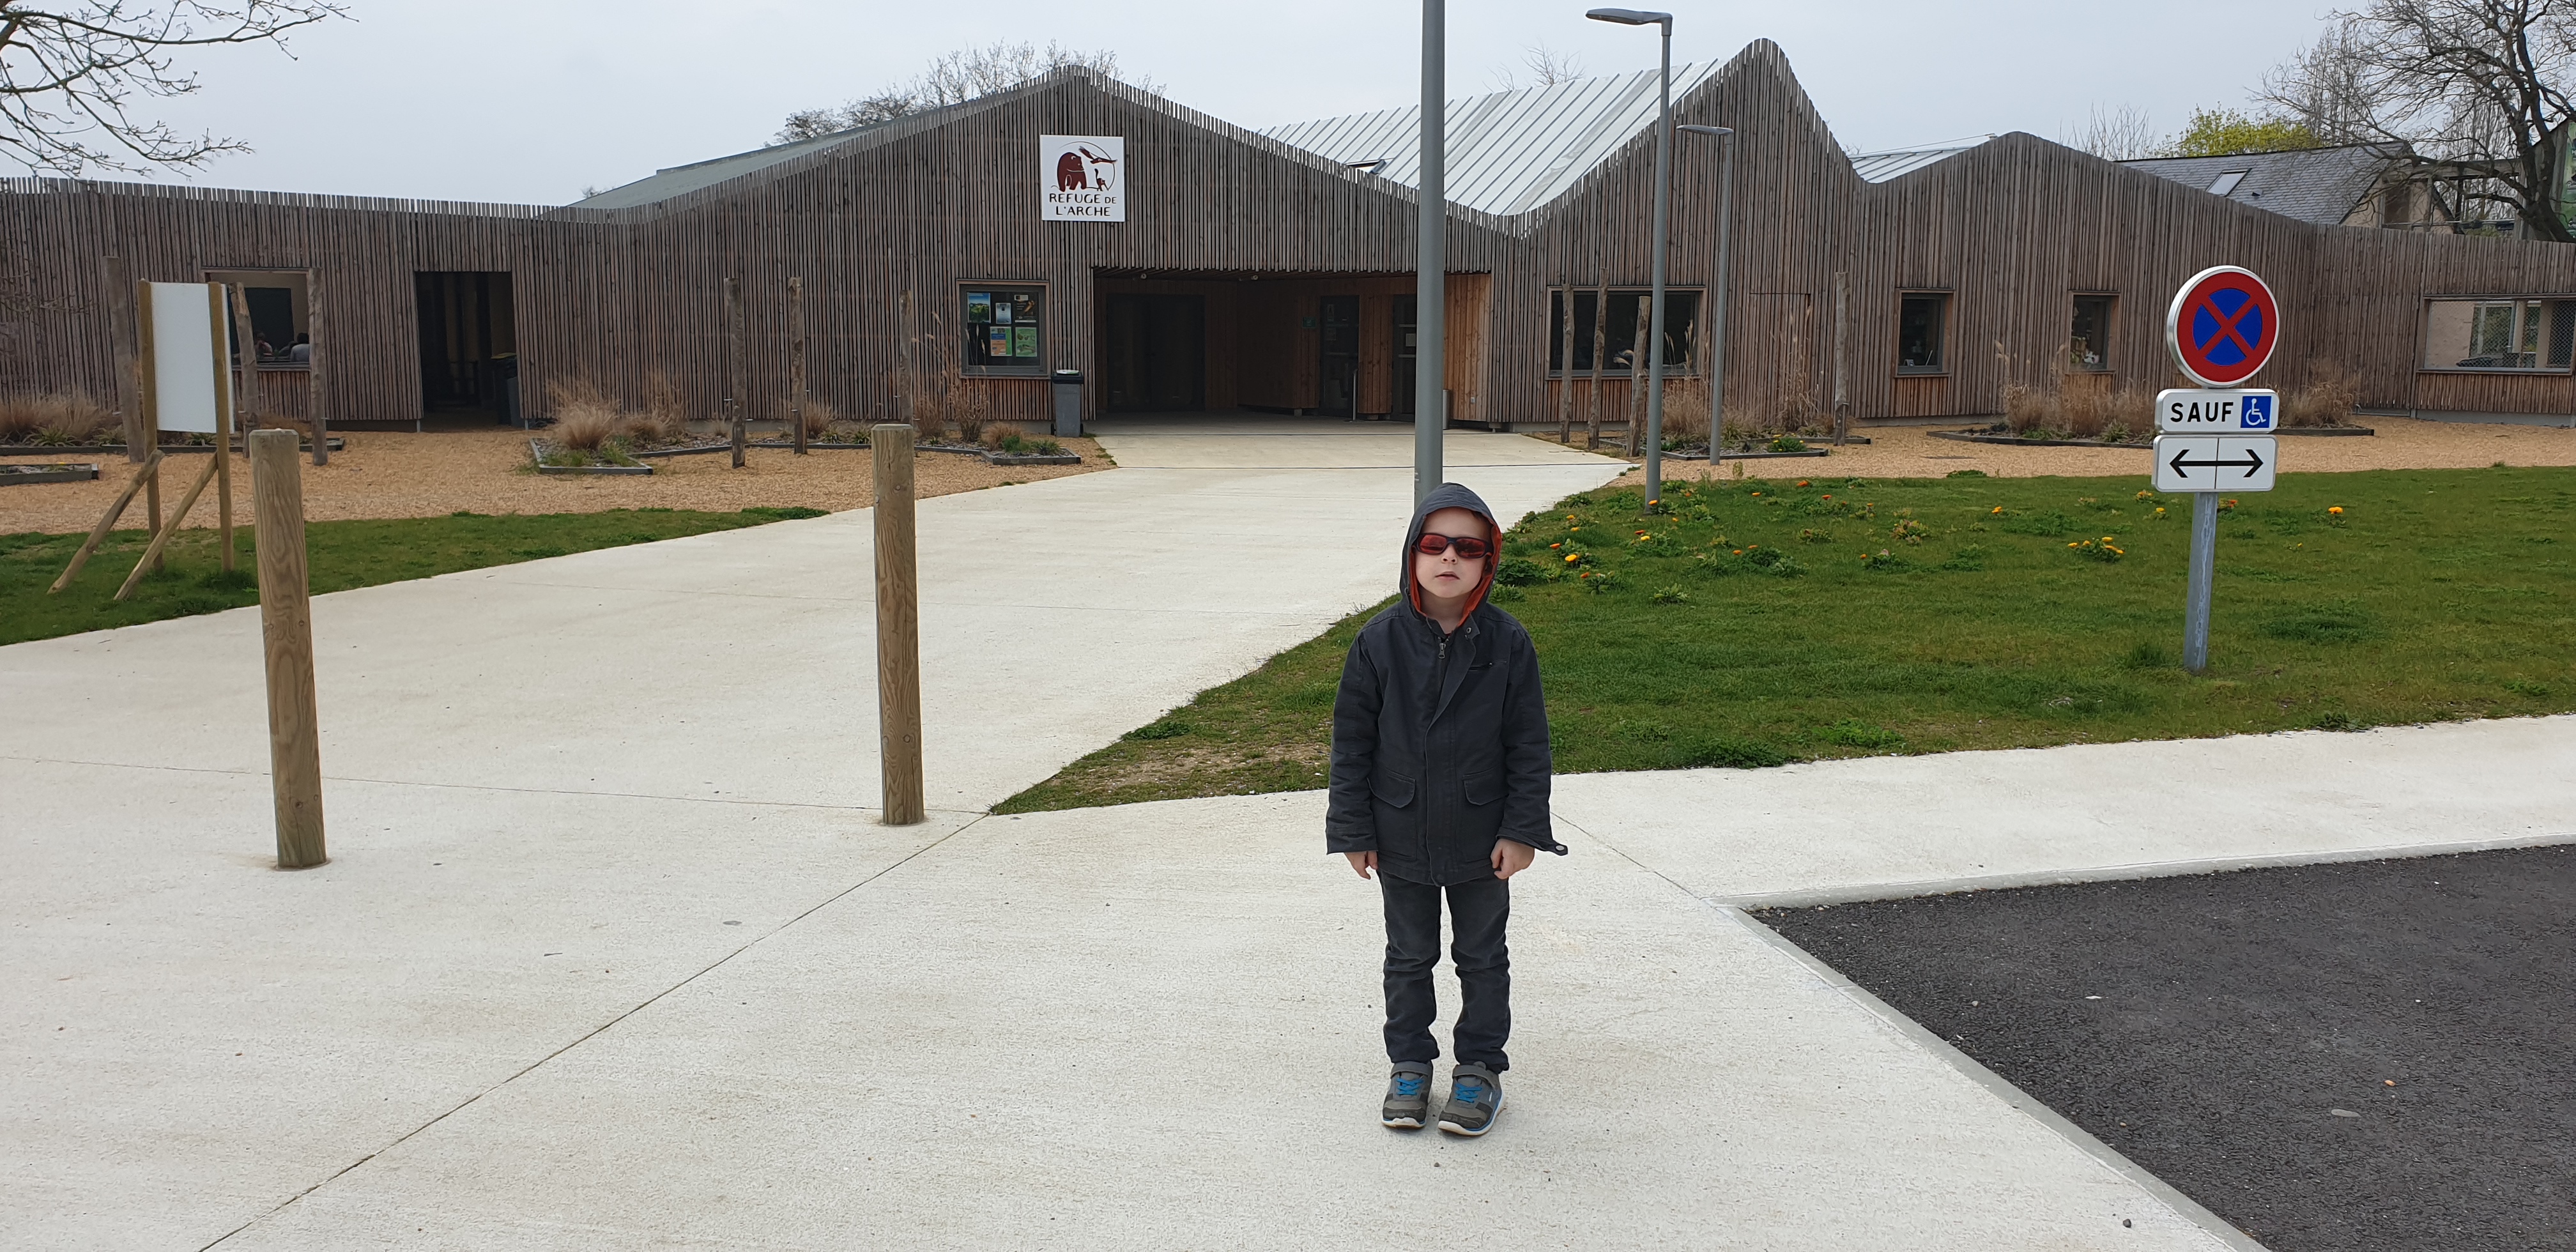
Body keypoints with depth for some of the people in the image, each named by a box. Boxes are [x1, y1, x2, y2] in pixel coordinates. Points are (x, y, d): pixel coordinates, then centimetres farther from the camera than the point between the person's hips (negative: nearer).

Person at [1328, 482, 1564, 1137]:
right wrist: (1354, 830, -4)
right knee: (1409, 958, 16)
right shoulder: (1380, 640, -10)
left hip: (1481, 840, 0)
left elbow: (1529, 744, -6)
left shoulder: (1507, 643, -11)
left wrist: (1523, 830, -9)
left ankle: (1480, 1066, 31)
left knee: (1482, 957, 15)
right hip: (1401, 838, 1)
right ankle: (1409, 1065, 33)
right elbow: (1352, 739, -4)